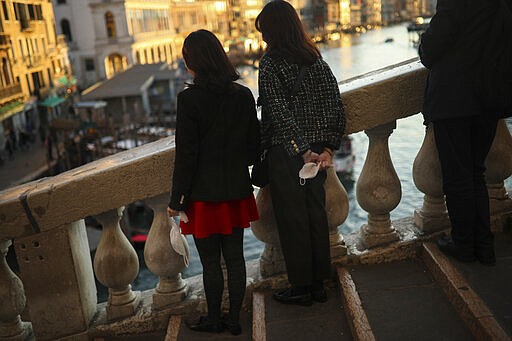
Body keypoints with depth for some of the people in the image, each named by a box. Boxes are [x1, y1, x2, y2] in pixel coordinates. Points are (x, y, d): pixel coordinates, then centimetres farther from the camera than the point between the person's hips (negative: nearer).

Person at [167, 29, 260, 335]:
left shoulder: (189, 99, -16)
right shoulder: (244, 95, -2)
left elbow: (186, 155, -15)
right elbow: (254, 146, 4)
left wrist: (177, 198, -6)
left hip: (204, 194, -5)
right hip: (237, 191, 5)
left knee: (211, 262, 9)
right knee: (235, 257, 14)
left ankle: (214, 319, 26)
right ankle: (235, 320, 27)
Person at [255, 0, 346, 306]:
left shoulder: (270, 63, -11)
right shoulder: (316, 58, 6)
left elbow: (280, 113, -19)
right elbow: (336, 105, 3)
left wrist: (302, 151, -19)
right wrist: (328, 148, 3)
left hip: (287, 153, -6)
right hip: (318, 151, 6)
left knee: (292, 218, 5)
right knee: (317, 213, 14)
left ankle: (301, 287, 17)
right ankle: (319, 283, 26)